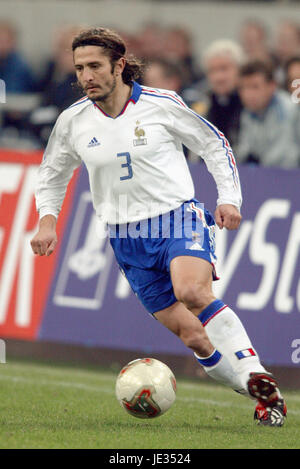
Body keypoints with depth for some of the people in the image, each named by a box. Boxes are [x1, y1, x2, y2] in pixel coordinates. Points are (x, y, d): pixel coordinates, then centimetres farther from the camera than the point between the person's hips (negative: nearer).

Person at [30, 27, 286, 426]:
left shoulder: (161, 104, -5)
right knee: (191, 334, -6)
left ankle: (259, 380, -28)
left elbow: (214, 144, 8)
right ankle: (264, 399, 5)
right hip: (127, 238, 3)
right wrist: (48, 219, 5)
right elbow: (53, 174, 21)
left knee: (191, 292, -33)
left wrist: (229, 198, 0)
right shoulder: (73, 121, 3)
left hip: (178, 217, -3)